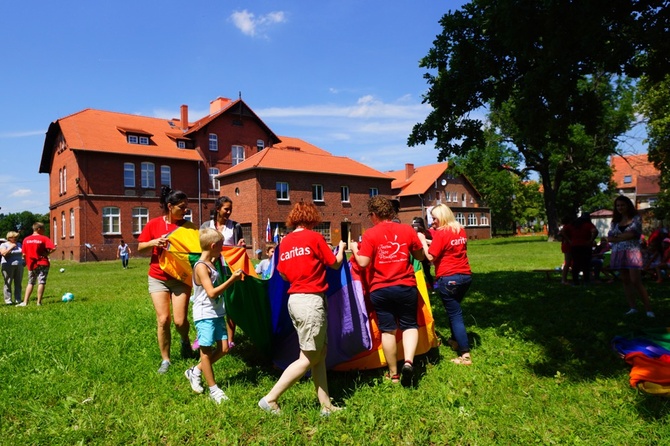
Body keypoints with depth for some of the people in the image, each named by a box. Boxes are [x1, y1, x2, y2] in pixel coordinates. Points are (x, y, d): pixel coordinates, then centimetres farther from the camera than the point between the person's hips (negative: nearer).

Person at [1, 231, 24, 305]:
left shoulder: (19, 244, 16)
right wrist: (11, 247, -14)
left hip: (19, 266, 4)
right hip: (8, 266, -4)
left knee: (18, 284, 2)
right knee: (8, 283, -5)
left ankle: (18, 299, 4)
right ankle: (8, 300, -2)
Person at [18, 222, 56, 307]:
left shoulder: (26, 239, 4)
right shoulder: (44, 238, -8)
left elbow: (24, 254, 4)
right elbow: (53, 248, -20)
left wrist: (27, 262, 18)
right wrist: (46, 254, -5)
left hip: (31, 264, 4)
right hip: (43, 264, -4)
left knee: (30, 283, 15)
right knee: (41, 282, 0)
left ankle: (25, 302, 11)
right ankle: (39, 302, 1)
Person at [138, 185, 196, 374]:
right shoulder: (154, 224, -4)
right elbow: (140, 247, 3)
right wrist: (154, 242, -16)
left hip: (181, 279, 0)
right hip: (158, 278, 0)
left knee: (180, 320, -3)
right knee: (163, 320, -3)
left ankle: (185, 341, 32)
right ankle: (165, 360, 14)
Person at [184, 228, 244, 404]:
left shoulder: (211, 264, 11)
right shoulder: (201, 266, -17)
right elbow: (212, 292, -23)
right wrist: (232, 279, -21)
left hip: (217, 314, 9)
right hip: (205, 316, -9)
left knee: (223, 348, 9)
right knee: (206, 351, 4)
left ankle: (195, 371, 26)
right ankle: (213, 389, 15)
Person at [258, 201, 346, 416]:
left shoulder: (285, 241, 9)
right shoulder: (314, 237, -7)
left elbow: (284, 275, 13)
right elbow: (335, 264, 3)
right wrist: (341, 248, 22)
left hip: (295, 299, 8)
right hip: (311, 300, -8)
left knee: (320, 354, 13)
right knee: (308, 358, 2)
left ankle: (326, 405, 17)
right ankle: (270, 399, 5)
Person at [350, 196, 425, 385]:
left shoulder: (370, 234, -6)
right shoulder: (407, 230, 1)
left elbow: (363, 263, -11)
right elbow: (420, 256, 9)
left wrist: (355, 249, 7)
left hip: (380, 289, -1)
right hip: (406, 286, 1)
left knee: (388, 330, 10)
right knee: (410, 325, 14)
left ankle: (393, 374, 18)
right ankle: (409, 361, -10)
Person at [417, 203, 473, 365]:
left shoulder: (441, 233, -12)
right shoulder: (461, 230, 10)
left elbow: (430, 257, -13)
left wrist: (423, 241, -2)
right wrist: (433, 240, 16)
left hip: (449, 279, -7)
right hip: (466, 276, 8)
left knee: (455, 314, -2)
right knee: (454, 309, 26)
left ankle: (465, 355, -3)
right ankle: (455, 340, 39)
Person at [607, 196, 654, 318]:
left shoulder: (636, 218, 1)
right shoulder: (615, 221, 13)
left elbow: (632, 233, -12)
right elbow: (609, 238, 4)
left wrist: (617, 236, -2)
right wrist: (624, 237, -10)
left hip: (632, 252, -5)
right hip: (619, 253, 5)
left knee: (636, 281, -12)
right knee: (625, 281, 5)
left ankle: (648, 309, -7)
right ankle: (632, 307, 10)